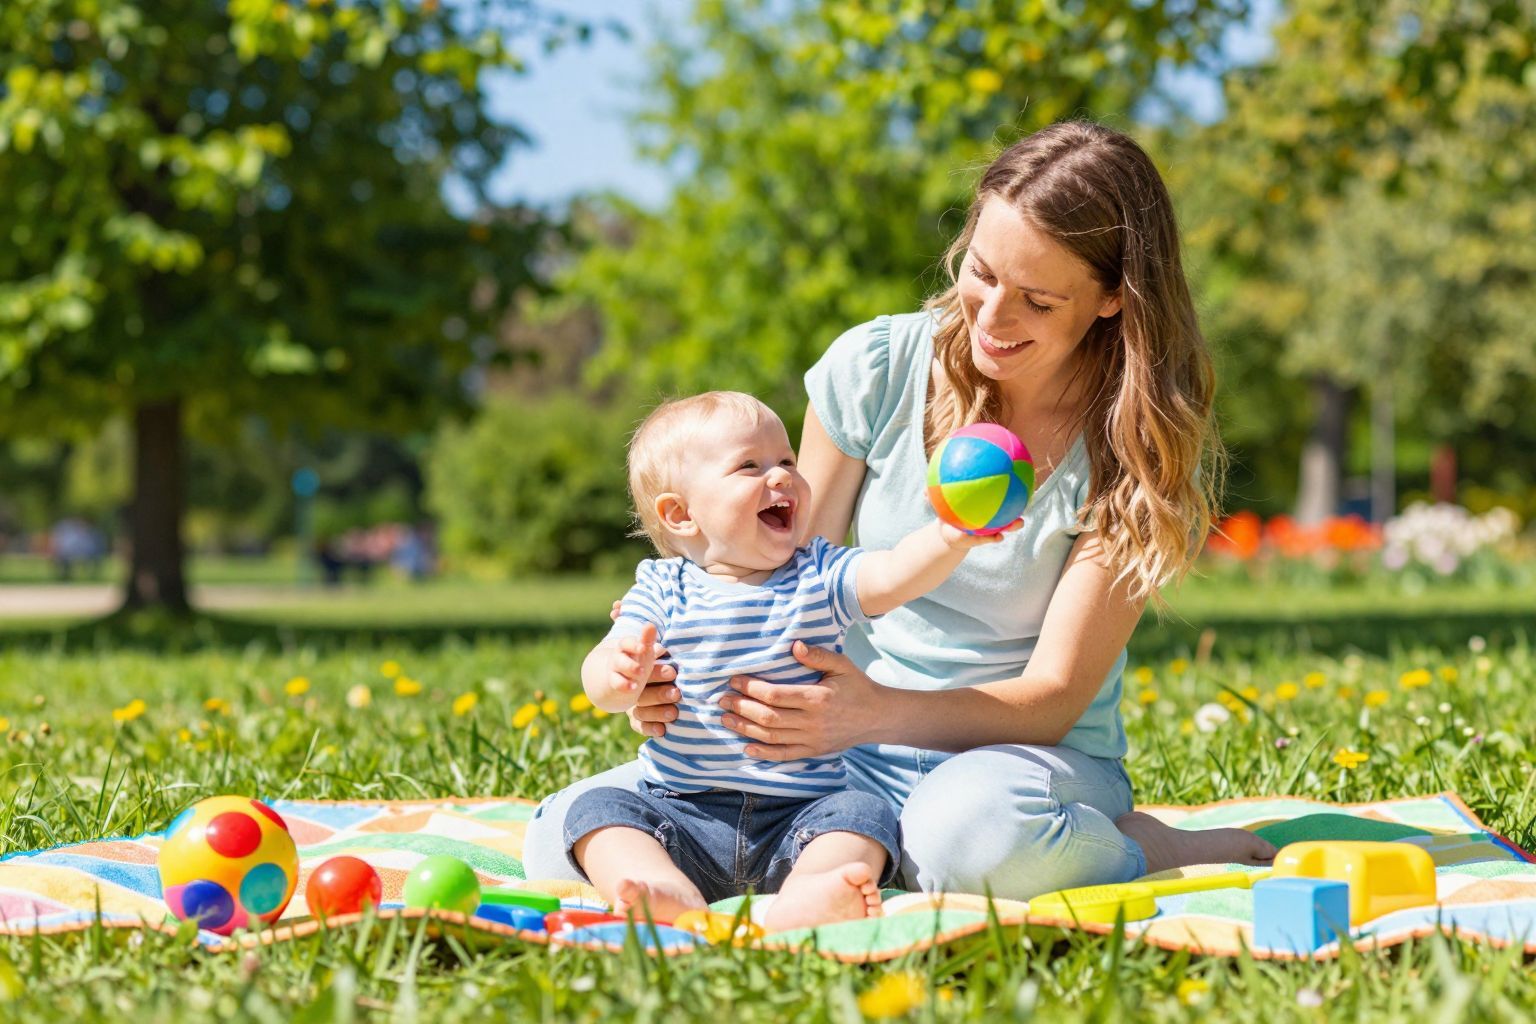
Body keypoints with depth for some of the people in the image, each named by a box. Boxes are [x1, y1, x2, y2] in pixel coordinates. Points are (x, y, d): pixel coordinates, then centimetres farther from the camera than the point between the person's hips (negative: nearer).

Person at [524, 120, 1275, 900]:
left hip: (1030, 758, -4)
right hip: (853, 750, 4)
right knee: (561, 838, -18)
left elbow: (1054, 697, -14)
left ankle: (1154, 847, -10)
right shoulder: (876, 370, -5)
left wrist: (875, 713, -32)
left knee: (968, 828, -44)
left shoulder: (1145, 446, -11)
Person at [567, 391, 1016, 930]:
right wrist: (617, 674, -33)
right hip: (683, 816, 0)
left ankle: (803, 899, -50)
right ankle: (672, 896, -46)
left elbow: (893, 574, -12)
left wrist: (948, 538, -33)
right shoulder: (663, 589, 4)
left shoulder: (819, 577, 7)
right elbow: (602, 672, -7)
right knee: (596, 806, -21)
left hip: (799, 820, 1)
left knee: (866, 811, -24)